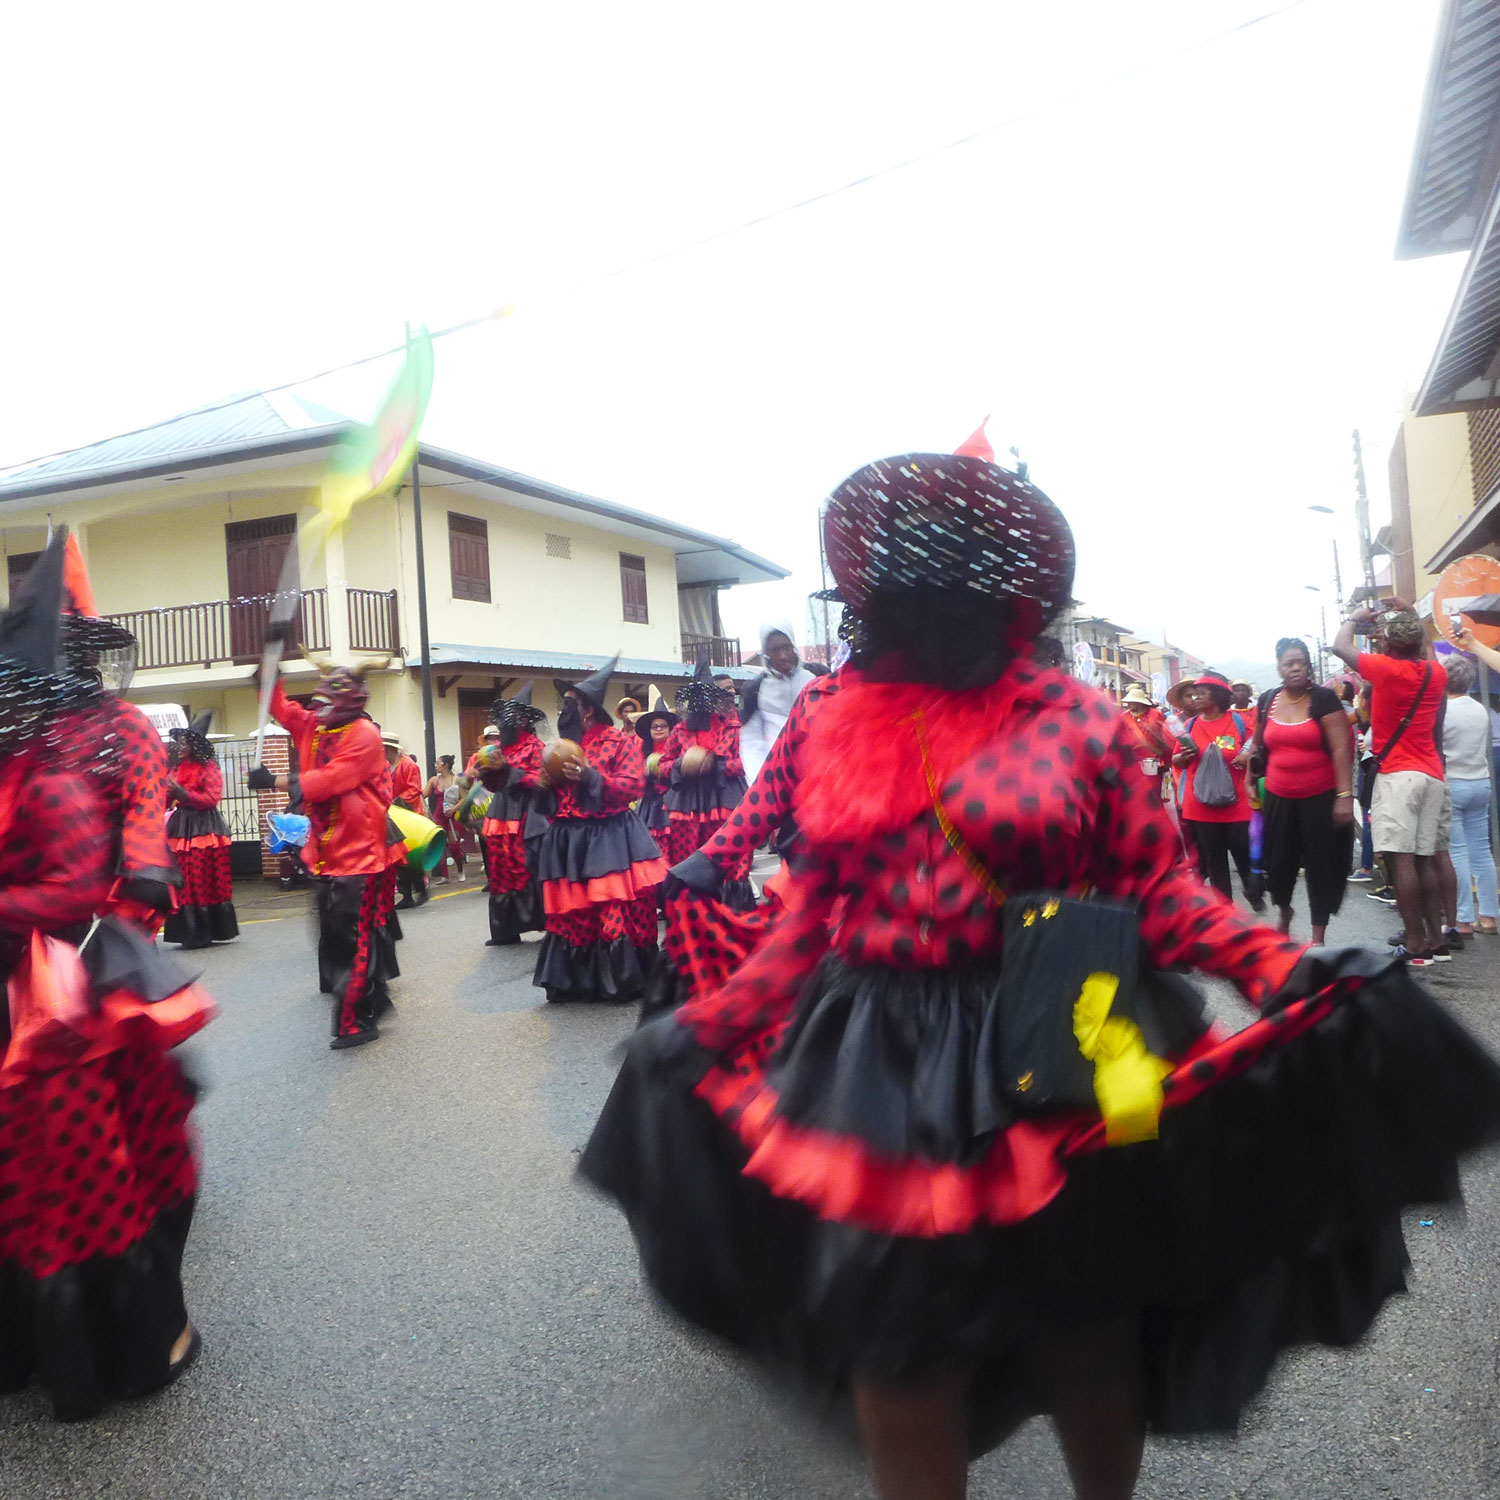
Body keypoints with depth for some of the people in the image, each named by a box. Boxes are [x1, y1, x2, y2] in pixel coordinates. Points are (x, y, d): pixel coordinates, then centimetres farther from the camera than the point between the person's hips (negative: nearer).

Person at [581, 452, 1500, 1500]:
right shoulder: (837, 729, 3)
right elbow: (811, 919, 8)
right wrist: (710, 1025, 5)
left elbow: (1155, 886, -3)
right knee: (894, 1350, 13)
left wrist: (1281, 969, -17)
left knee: (1084, 1335, 18)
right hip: (877, 1073, 2)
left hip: (1053, 1065, -1)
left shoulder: (1076, 719, -5)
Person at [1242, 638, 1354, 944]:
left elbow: (1341, 749, -13)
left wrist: (1345, 795, -19)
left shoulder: (1323, 698, -7)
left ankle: (1319, 934, 16)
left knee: (1322, 865, 4)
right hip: (1279, 798, 4)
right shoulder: (1267, 701, 6)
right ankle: (1283, 910, 40)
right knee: (1279, 861, 10)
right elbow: (1258, 744, 21)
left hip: (1320, 797, -4)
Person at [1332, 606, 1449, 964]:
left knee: (1401, 859, -8)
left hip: (1397, 775, -7)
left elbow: (1340, 646, 4)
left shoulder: (1386, 668, -11)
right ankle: (1436, 940, 12)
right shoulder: (1437, 673, 8)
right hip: (1432, 774, 7)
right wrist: (1409, 621, 31)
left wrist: (1355, 619, 21)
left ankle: (1416, 945, -10)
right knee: (1426, 859, 10)